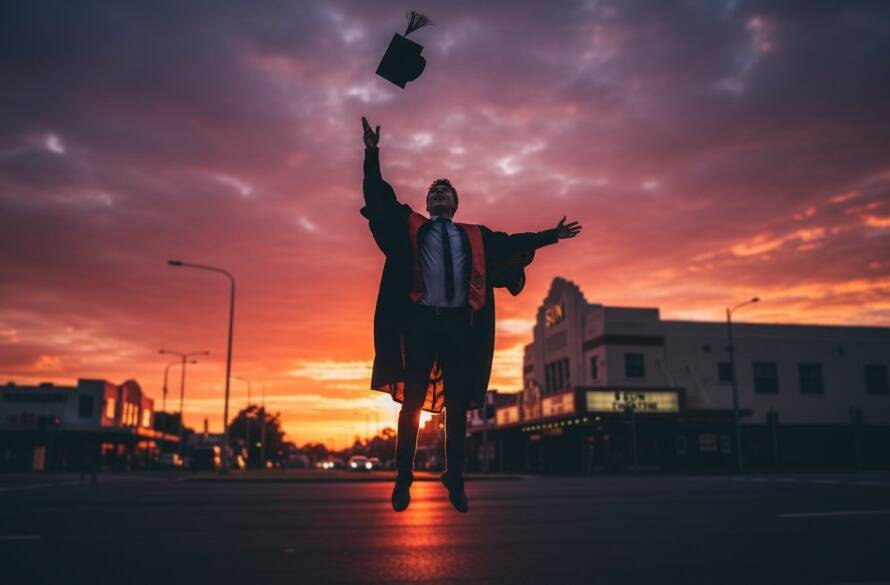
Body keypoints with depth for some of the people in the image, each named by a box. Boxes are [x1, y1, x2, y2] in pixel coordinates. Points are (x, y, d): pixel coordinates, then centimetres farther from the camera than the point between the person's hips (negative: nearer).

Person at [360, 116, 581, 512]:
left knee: (457, 407, 4)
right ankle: (403, 480, 6)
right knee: (412, 401, -2)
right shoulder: (410, 226, 14)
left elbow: (512, 242, 26)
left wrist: (549, 236, 27)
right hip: (420, 322, -2)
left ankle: (455, 481, 11)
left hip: (459, 325, 2)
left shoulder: (475, 236, 21)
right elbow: (380, 197, 6)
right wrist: (372, 154, -4)